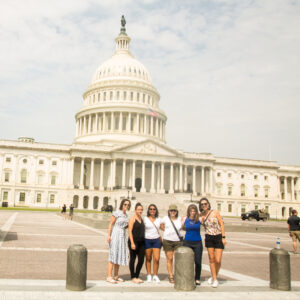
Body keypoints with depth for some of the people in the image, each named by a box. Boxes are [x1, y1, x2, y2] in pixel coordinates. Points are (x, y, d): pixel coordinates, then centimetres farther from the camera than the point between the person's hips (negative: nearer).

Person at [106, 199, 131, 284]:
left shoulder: (126, 215, 14)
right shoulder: (117, 213, -7)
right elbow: (111, 224, -9)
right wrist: (108, 235, -16)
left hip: (123, 236, 8)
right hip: (115, 235, -7)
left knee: (119, 255, 10)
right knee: (113, 255, -8)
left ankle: (116, 276, 18)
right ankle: (109, 276, -6)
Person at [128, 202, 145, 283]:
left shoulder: (142, 219, 13)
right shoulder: (132, 219, -6)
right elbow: (130, 231, -10)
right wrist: (132, 243, -16)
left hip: (141, 242, 6)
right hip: (134, 242, -6)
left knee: (141, 260, 7)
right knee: (132, 259, 4)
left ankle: (137, 276, 21)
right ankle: (133, 277, 14)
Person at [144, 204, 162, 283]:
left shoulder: (158, 219, 8)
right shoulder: (145, 219, 1)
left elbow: (160, 229, 15)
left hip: (156, 240, 2)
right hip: (147, 240, -2)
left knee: (156, 259, -6)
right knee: (148, 259, 5)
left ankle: (155, 276, 8)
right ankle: (149, 275, 17)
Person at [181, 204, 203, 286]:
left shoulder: (199, 219, -6)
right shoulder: (185, 219, -2)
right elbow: (181, 227, 14)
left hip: (197, 243, -1)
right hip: (187, 242, 1)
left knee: (198, 262, 2)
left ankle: (197, 279, 18)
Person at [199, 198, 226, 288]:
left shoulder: (215, 212, -5)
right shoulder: (201, 215, 2)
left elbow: (222, 224, -5)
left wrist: (223, 237, -9)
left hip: (218, 237, -2)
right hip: (209, 238, 3)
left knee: (218, 260, -5)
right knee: (211, 259, 4)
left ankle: (215, 276, 20)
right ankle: (214, 279, 17)